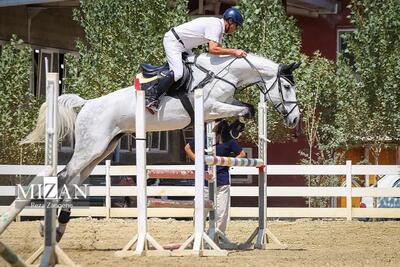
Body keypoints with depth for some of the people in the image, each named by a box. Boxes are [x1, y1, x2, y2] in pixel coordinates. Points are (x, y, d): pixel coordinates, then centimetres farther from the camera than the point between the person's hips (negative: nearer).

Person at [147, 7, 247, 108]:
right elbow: (213, 49, -34)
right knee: (177, 73, -25)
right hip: (173, 41, -11)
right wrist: (234, 52, -31)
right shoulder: (215, 25, -23)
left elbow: (219, 49, 10)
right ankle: (153, 98, -21)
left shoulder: (218, 25, 9)